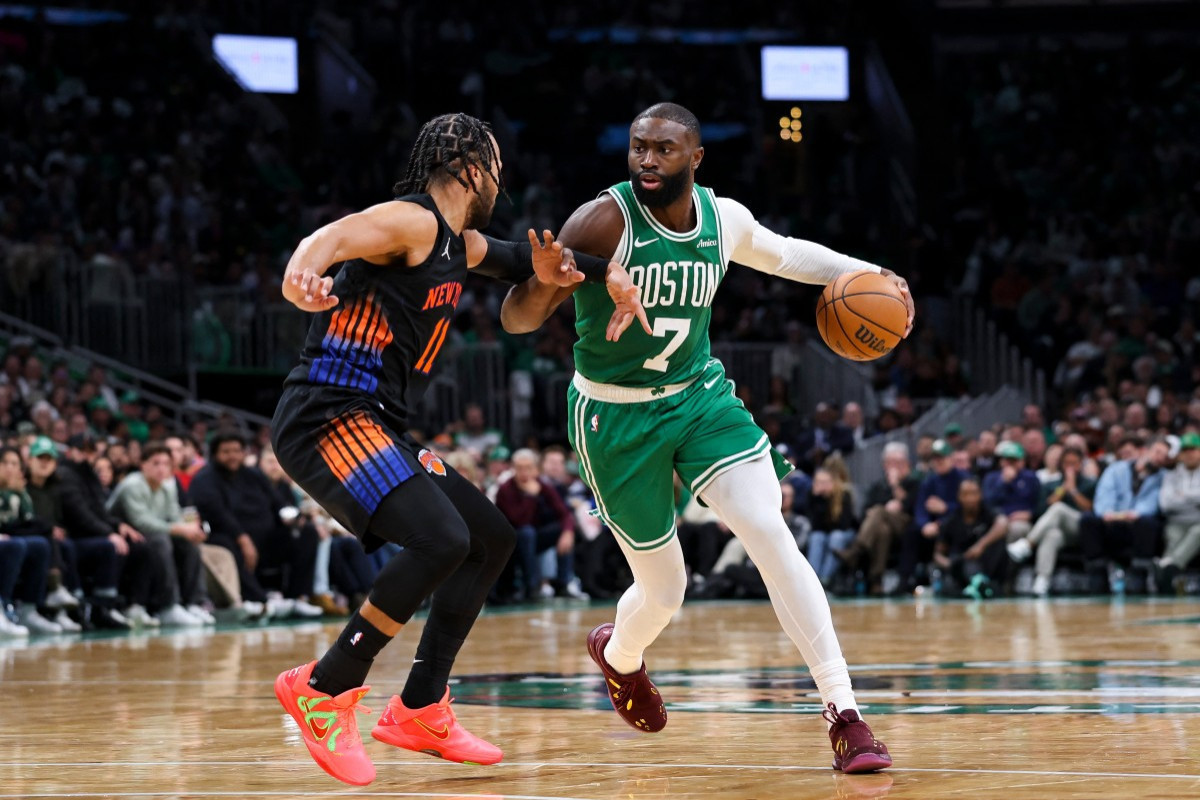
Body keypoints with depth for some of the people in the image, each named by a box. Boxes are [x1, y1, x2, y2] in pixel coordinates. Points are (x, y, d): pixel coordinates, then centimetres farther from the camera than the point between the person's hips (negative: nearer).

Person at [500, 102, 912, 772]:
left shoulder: (725, 219, -6)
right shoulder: (605, 221, -22)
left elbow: (784, 253, 18)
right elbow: (516, 321, -25)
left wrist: (865, 274, 5)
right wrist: (545, 281, -48)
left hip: (701, 396, 3)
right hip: (616, 416, -3)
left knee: (771, 534, -17)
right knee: (663, 589, 5)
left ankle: (846, 716, -16)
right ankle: (619, 654, 45)